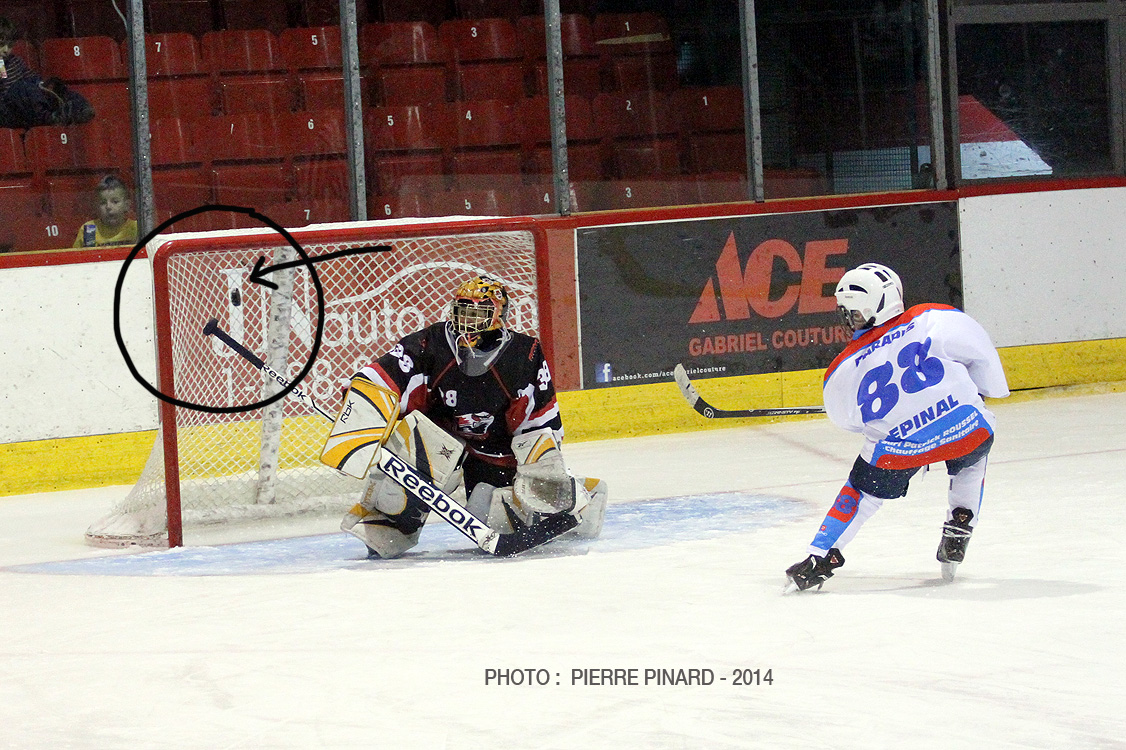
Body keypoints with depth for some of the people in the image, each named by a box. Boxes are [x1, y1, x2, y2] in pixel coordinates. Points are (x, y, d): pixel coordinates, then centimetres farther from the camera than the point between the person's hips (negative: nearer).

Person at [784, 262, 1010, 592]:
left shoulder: (843, 371, 4)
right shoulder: (936, 319, 0)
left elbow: (845, 417, 18)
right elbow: (981, 354, 5)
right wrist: (985, 389, 24)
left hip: (900, 446, 0)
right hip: (968, 426, 0)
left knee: (862, 490, 22)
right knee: (971, 463, 35)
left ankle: (821, 557, 17)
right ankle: (959, 527, 27)